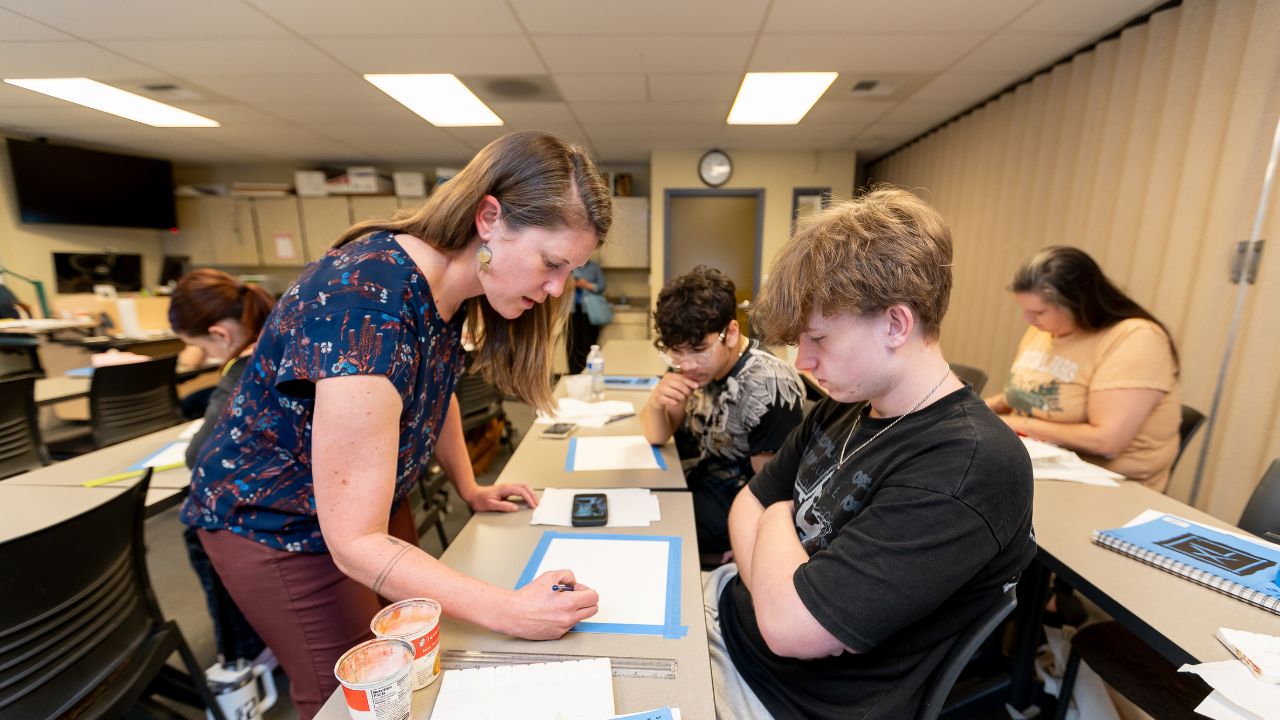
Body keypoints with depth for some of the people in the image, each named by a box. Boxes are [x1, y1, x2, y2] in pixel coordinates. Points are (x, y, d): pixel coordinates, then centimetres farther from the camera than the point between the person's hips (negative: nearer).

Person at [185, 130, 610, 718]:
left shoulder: (449, 281, -11)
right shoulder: (369, 305, -37)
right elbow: (354, 543, -33)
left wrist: (469, 488, 6)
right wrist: (507, 612, -35)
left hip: (371, 500, 7)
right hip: (274, 524, -6)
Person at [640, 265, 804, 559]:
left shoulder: (768, 391, -26)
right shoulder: (694, 362, -6)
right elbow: (657, 437, 1)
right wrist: (655, 402, -19)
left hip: (732, 504, -7)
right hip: (689, 482, 7)